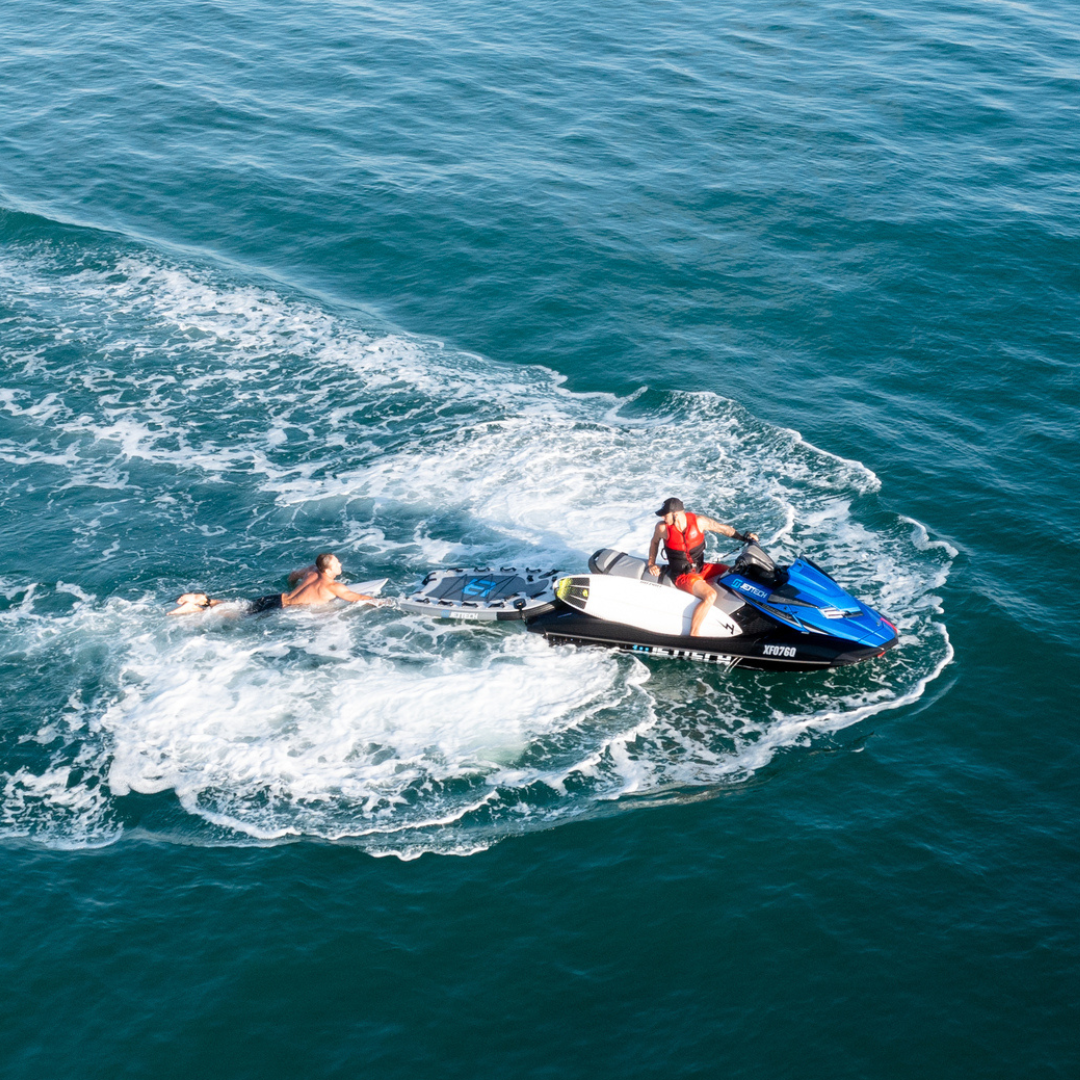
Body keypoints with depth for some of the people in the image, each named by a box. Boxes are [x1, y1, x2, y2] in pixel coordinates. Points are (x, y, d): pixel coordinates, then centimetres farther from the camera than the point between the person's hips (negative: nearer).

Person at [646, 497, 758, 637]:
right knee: (710, 595, -30)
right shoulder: (663, 528, -15)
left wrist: (743, 537, -6)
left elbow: (722, 528, 0)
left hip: (702, 568, 5)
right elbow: (654, 542, 8)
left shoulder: (698, 521, -13)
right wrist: (651, 564, 4)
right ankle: (694, 635, -28)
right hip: (683, 576, -5)